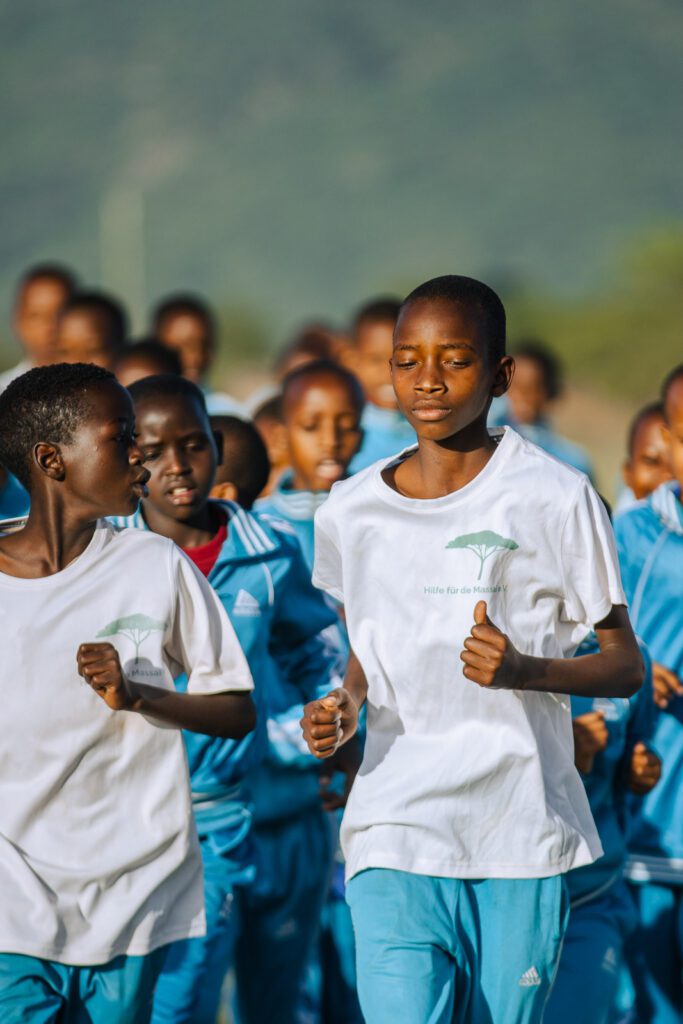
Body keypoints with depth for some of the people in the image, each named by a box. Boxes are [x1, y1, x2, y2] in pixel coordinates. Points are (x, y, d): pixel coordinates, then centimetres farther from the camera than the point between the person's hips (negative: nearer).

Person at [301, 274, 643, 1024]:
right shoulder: (351, 512, 6)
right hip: (395, 829, 1)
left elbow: (625, 667, 0)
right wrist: (343, 707, 1)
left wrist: (523, 670, -19)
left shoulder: (556, 499, -5)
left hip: (523, 837, -1)